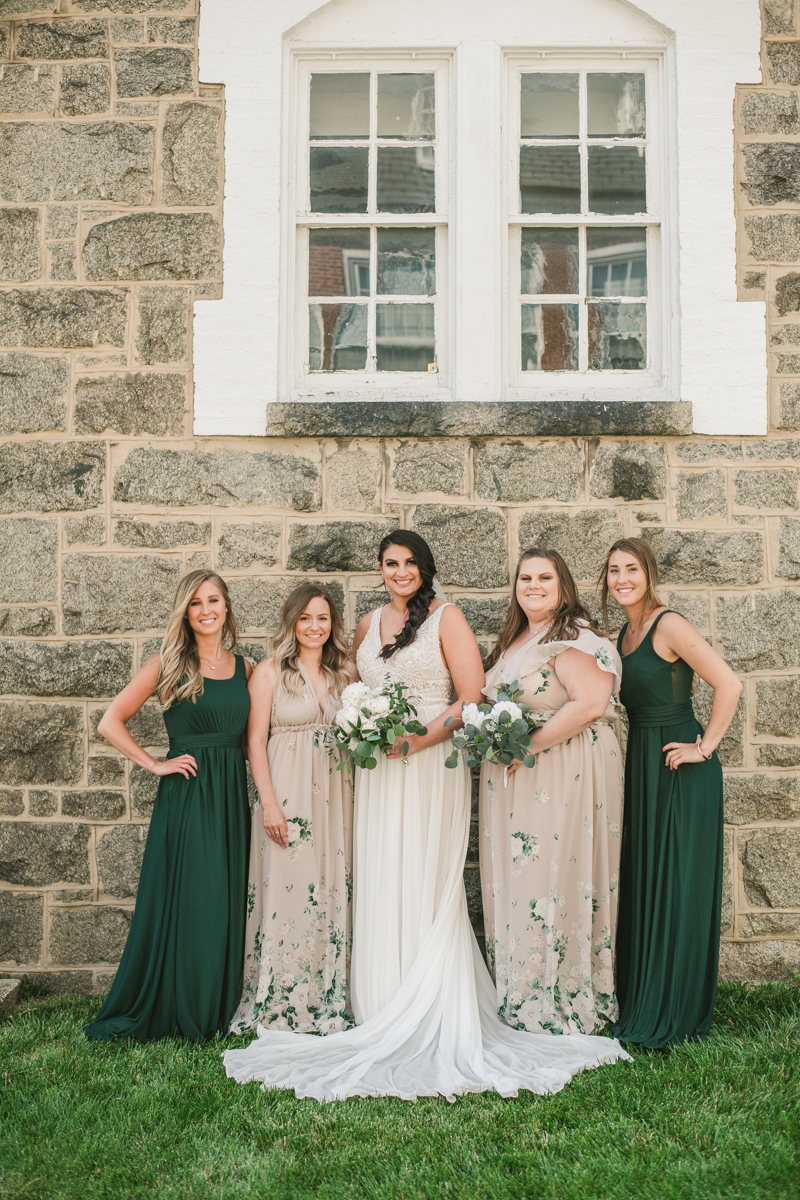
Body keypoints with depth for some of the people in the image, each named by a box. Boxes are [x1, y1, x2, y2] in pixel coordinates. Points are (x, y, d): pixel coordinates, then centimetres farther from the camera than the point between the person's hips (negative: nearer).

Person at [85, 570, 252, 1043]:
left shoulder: (245, 667, 9)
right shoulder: (169, 663, -2)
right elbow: (111, 722, -2)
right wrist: (155, 764, -6)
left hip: (232, 795, 4)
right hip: (185, 795, -4)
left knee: (226, 902, 9)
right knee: (184, 901, 1)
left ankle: (219, 1011, 24)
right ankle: (174, 1010, 18)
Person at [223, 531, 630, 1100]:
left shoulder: (446, 617, -1)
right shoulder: (368, 625, 16)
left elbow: (471, 699, -7)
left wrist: (415, 740, -15)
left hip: (432, 762, -5)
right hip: (378, 770, 5)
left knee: (426, 886, -4)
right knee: (378, 885, 4)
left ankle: (431, 1022, 5)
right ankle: (384, 1016, 14)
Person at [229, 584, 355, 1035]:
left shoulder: (346, 673, 12)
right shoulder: (270, 672, 0)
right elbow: (256, 741, -4)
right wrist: (269, 802, -11)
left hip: (336, 795, 4)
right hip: (287, 796, -4)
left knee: (334, 893, 5)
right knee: (286, 891, -3)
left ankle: (330, 1001, 16)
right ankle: (281, 1004, 10)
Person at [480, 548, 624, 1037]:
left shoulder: (575, 639, -11)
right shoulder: (513, 641, 17)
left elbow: (592, 703, -25)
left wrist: (530, 744, -21)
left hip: (564, 775, -8)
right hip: (514, 778, 9)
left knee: (553, 879, -3)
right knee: (516, 881, 11)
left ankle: (565, 1003, 12)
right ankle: (520, 997, 23)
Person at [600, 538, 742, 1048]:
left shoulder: (669, 625, -14)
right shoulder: (626, 633, 12)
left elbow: (730, 684, -21)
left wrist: (705, 747, -17)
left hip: (682, 773, -9)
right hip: (642, 766, 9)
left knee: (677, 887, 0)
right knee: (641, 885, 14)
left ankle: (675, 1014, 14)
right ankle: (641, 1003, 28)